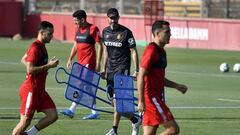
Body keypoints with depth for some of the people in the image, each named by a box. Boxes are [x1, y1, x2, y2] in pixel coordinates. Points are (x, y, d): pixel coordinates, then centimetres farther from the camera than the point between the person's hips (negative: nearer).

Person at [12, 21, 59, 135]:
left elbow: (24, 59, 24)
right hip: (31, 90, -9)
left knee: (53, 115, 3)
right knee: (25, 121, -4)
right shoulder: (35, 48, -17)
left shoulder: (41, 46, 12)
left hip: (39, 90, 9)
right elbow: (30, 70, -24)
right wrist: (48, 66, -21)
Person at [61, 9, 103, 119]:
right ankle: (94, 112, 12)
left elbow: (100, 46, -9)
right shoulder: (78, 29, 14)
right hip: (80, 61, 8)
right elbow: (75, 46, 22)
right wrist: (70, 59, 14)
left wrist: (98, 63, -13)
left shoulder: (93, 29, -10)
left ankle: (72, 110, -15)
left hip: (89, 62, -8)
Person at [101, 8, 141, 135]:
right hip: (110, 69, 6)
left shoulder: (126, 32, -9)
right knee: (114, 102, 7)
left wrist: (137, 71, -12)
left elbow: (133, 52, -7)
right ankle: (135, 121, 22)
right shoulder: (105, 32, 7)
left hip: (122, 67, -6)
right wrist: (104, 69, 19)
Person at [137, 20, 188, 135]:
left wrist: (176, 86, 19)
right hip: (151, 98, -9)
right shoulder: (151, 50, -12)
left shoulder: (161, 52, 17)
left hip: (155, 97, 9)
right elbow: (141, 76, -17)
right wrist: (141, 101, -21)